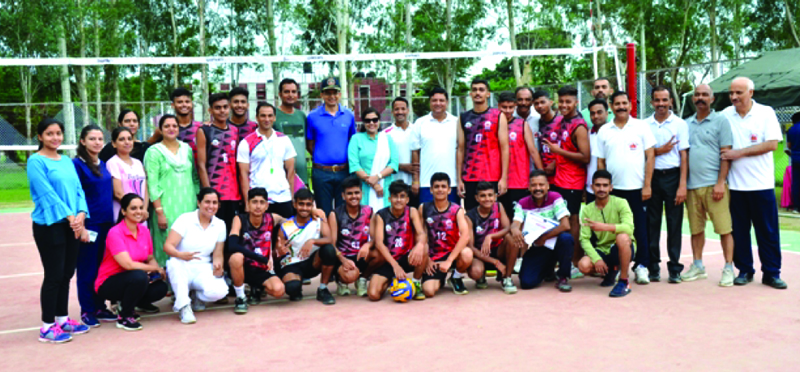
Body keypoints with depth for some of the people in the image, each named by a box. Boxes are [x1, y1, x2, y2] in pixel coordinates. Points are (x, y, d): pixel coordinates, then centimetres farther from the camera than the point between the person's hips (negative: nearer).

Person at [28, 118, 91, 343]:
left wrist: (81, 214, -8)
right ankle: (47, 326, 8)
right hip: (49, 225, -6)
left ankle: (62, 319, 24)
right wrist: (69, 216, -19)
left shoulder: (67, 161, 14)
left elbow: (78, 189, 9)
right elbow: (46, 193, -14)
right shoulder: (36, 161, -6)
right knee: (54, 275, -3)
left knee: (66, 274, 12)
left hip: (72, 225, 6)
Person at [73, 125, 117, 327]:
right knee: (87, 268, 2)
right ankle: (87, 310, 12)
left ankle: (100, 307, 22)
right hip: (89, 224, -7)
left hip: (107, 223, 7)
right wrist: (81, 225, -17)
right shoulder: (77, 164, -8)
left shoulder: (103, 165, 13)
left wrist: (112, 220, 14)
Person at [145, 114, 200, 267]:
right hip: (167, 207, -4)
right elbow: (152, 185, -6)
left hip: (188, 206, 4)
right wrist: (159, 212, -13)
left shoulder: (187, 149, 12)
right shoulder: (154, 152, 0)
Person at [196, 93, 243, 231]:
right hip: (214, 194, -4)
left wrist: (242, 192, 7)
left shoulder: (235, 130, 14)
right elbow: (201, 165, -4)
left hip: (234, 194, 4)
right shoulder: (204, 131, 2)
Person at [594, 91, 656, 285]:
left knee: (640, 228, 1)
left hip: (637, 188, -1)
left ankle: (642, 266, 11)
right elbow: (600, 162, 9)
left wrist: (647, 185, -6)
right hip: (613, 189, 2)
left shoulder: (641, 127, 3)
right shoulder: (604, 131, 8)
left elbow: (650, 156, 0)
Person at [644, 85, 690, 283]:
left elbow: (683, 156, -1)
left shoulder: (680, 124, 3)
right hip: (652, 176, 2)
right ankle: (653, 267, 12)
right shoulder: (645, 125, 8)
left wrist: (682, 185, -8)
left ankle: (675, 268, 8)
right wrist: (659, 151, -9)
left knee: (674, 224, 1)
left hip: (672, 176, -1)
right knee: (652, 223, 4)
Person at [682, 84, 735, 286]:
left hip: (713, 184, -4)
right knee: (696, 229, 10)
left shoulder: (720, 121, 2)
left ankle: (729, 268, 6)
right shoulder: (687, 124, 15)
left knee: (724, 228, -3)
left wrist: (720, 183, -12)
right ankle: (698, 266, 21)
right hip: (692, 185, 4)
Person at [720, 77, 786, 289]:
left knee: (768, 231, 3)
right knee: (739, 230, 6)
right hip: (735, 184, 2)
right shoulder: (725, 116, 6)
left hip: (761, 184, -2)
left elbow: (772, 144, -9)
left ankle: (771, 273, 12)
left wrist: (739, 153, -14)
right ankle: (744, 270, 17)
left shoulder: (766, 113, 0)